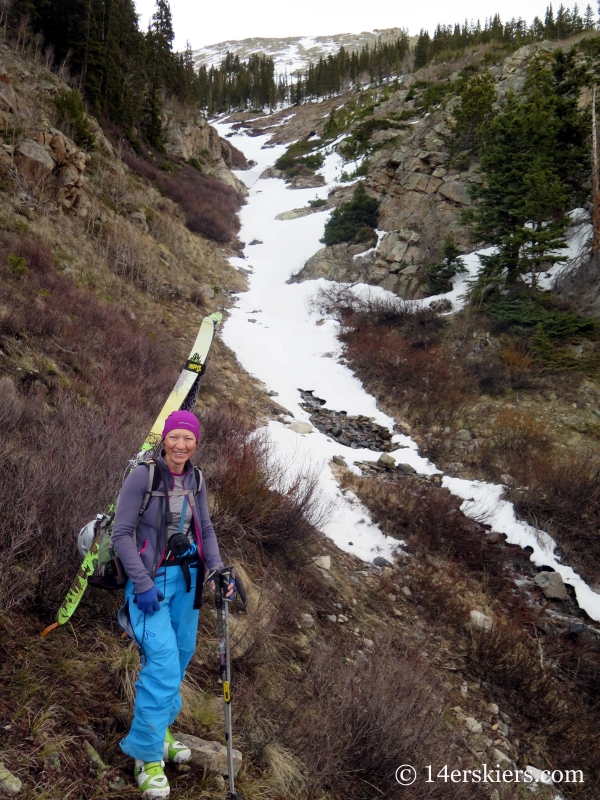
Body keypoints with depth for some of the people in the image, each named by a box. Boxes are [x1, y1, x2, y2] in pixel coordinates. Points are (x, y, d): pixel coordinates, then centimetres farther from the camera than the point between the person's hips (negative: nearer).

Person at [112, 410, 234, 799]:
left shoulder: (195, 479, 2)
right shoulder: (142, 476, -16)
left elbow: (205, 530, 9)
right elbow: (122, 533, -14)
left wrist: (218, 571, -4)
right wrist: (143, 584, -18)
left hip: (186, 576, 6)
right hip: (151, 579, -6)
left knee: (182, 655, 14)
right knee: (164, 661, -13)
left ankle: (160, 729, 35)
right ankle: (147, 754, 4)